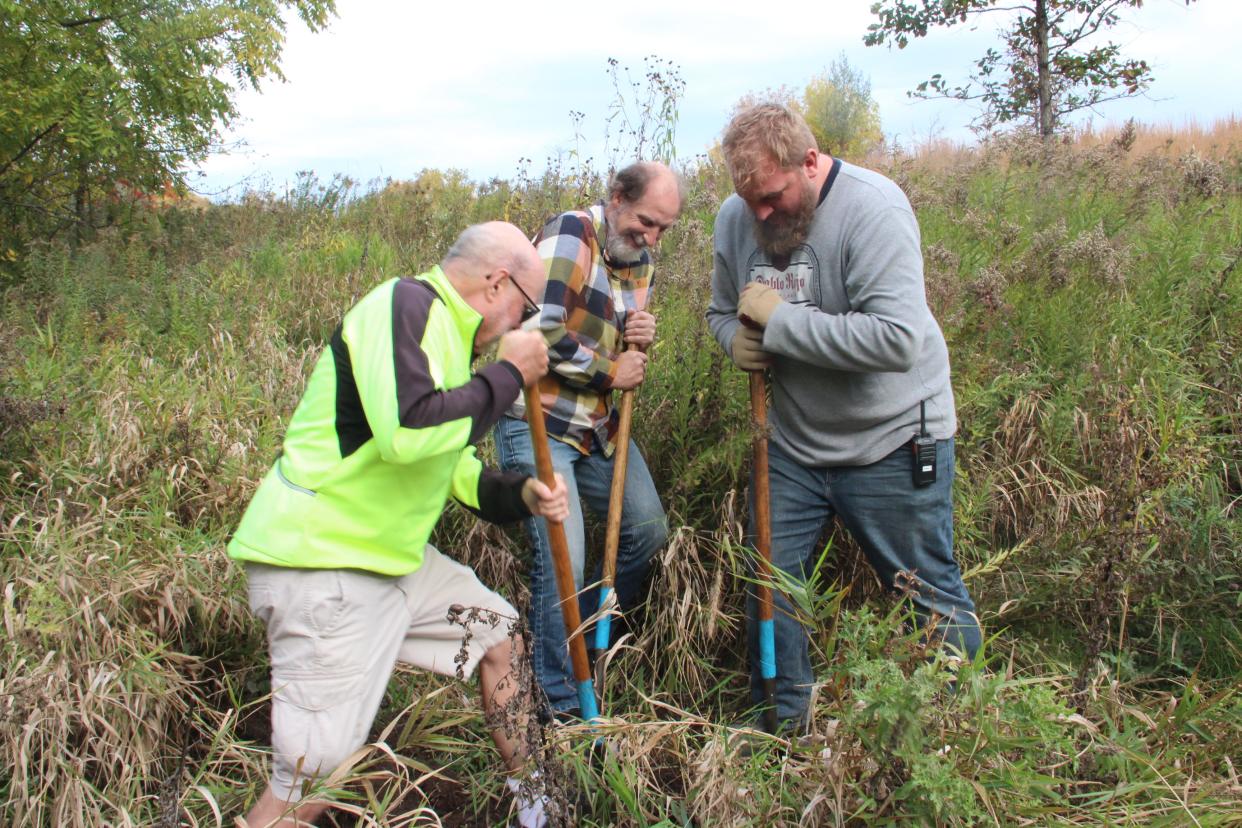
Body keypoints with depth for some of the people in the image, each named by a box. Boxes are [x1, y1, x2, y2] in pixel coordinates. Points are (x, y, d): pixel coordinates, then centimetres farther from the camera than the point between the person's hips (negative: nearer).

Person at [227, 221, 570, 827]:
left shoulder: (445, 329, 13)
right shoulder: (405, 304, -17)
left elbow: (447, 459, 20)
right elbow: (407, 432, -33)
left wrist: (518, 494, 5)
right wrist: (508, 374, -20)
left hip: (393, 553, 10)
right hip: (320, 560, -10)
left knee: (500, 635, 17)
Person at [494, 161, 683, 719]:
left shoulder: (640, 262, 11)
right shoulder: (569, 235, -15)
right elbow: (539, 333, -25)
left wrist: (641, 338, -3)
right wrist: (611, 372, -13)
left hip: (597, 424, 9)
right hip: (537, 423, -9)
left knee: (648, 530, 14)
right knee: (561, 560, -11)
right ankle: (563, 705, 6)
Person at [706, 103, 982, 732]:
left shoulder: (872, 208, -22)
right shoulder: (734, 220, -2)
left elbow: (898, 339, -33)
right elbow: (720, 311, 14)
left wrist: (780, 320, -26)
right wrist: (736, 338, -11)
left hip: (893, 445, -5)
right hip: (793, 445, 6)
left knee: (931, 597, 8)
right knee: (769, 585, 11)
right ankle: (782, 722, 32)